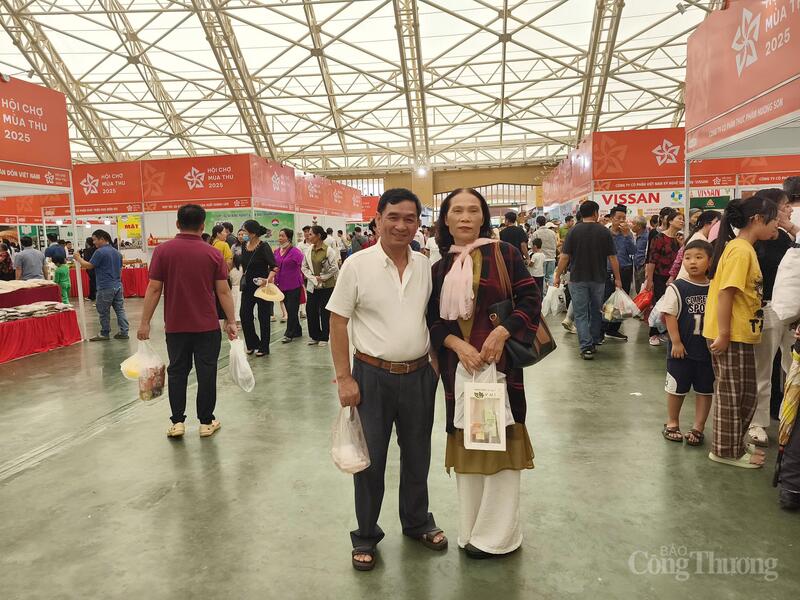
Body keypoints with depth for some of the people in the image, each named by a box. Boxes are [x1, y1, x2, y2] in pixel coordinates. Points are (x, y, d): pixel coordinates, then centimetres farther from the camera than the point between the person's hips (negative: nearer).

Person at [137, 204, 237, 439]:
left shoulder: (163, 251, -4)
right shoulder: (213, 253, -4)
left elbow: (154, 289, -5)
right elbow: (223, 291, -5)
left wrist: (145, 322, 1)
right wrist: (231, 321, 2)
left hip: (176, 326, 1)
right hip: (207, 326, 0)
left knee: (177, 372, 12)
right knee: (206, 373, 7)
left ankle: (177, 422, 14)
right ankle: (206, 422, 15)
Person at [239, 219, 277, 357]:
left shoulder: (263, 247, -14)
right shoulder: (244, 246, 5)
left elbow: (274, 266, -16)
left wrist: (269, 278, -30)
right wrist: (244, 276, 15)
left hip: (261, 285, -6)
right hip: (248, 285, 6)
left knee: (263, 317, 3)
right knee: (244, 314, 3)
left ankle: (263, 347, 15)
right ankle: (252, 344, 20)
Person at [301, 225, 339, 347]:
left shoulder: (329, 250, -12)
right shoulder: (309, 250, 4)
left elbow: (334, 268, -12)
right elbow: (304, 267, 9)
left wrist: (322, 277, -9)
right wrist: (313, 277, -4)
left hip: (326, 286, -5)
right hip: (313, 286, 5)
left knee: (324, 312, 3)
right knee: (310, 310, 7)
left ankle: (324, 338, 16)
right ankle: (314, 336, 22)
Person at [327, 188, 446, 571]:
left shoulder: (426, 266, 2)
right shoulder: (357, 265, -10)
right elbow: (338, 323, -8)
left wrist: (438, 363, 8)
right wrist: (344, 378, -11)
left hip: (419, 375, 4)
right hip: (373, 376, -3)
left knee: (417, 456, 19)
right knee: (370, 459, 11)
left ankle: (417, 522, 42)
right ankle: (366, 535, 31)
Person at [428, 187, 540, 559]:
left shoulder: (502, 253, -1)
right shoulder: (439, 268, 10)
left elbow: (531, 299, -5)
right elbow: (432, 321, 7)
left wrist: (502, 332, -18)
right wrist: (455, 344, -11)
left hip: (498, 360, -3)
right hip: (458, 365, 4)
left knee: (499, 442, 3)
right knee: (465, 443, 11)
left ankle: (497, 535, 20)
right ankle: (471, 530, 28)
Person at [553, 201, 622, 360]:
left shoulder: (574, 231, -6)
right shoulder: (604, 232, -2)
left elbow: (564, 256, -8)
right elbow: (612, 257, -1)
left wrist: (557, 276, 2)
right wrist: (617, 278, 8)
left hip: (578, 279, -2)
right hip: (598, 279, 2)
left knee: (581, 314, 1)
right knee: (596, 311, 18)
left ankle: (586, 347, -6)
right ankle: (594, 343, 29)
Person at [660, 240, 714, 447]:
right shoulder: (677, 287, -10)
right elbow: (670, 315, -11)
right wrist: (676, 342, -13)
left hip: (708, 348, 3)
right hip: (682, 348, -2)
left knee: (705, 389, 10)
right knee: (677, 387, 10)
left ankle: (698, 427, 24)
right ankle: (672, 423, 28)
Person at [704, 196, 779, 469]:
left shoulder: (743, 248, 13)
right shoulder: (741, 250, -17)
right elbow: (725, 293, -23)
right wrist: (723, 334, -23)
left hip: (740, 335, 9)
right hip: (732, 336, -9)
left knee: (744, 394, 18)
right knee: (733, 394, 3)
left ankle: (732, 445, 30)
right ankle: (727, 451, 16)